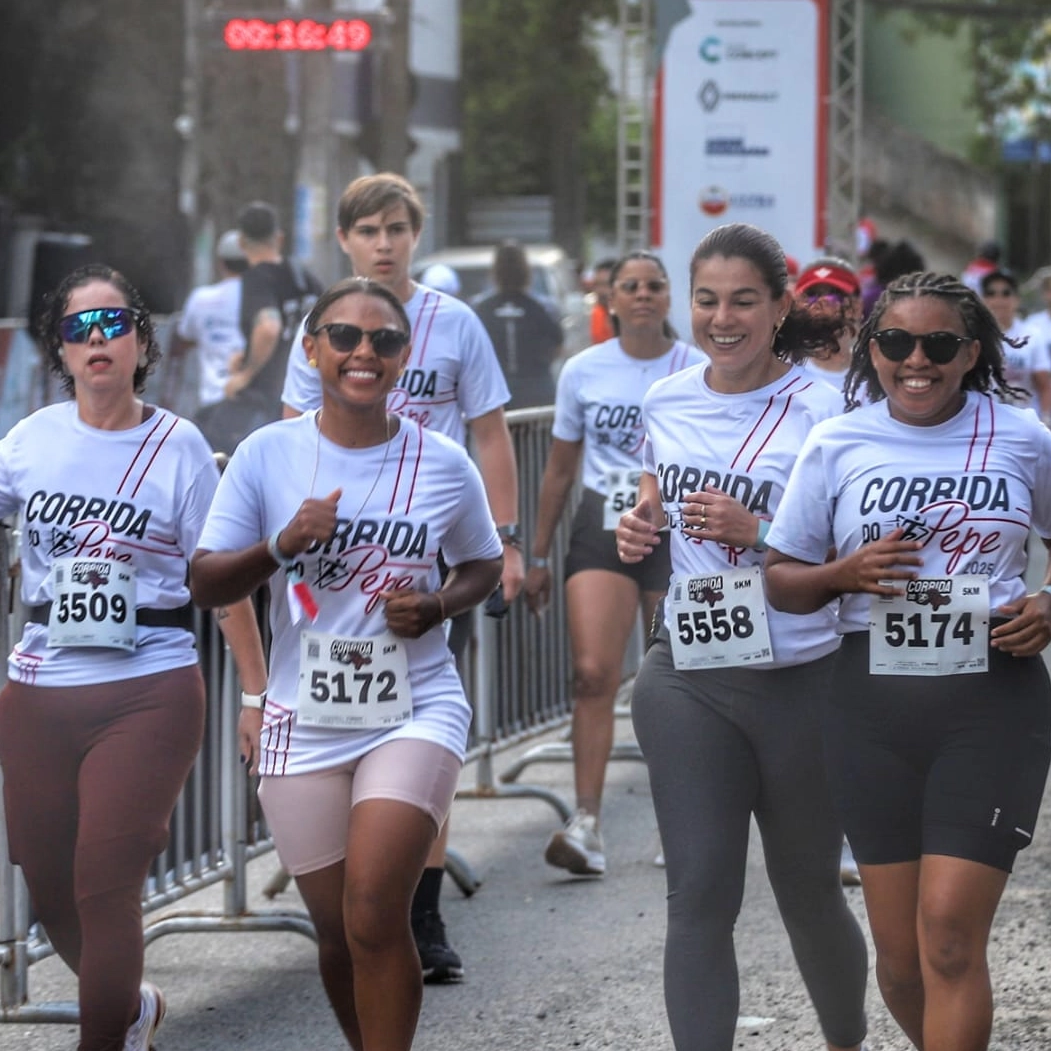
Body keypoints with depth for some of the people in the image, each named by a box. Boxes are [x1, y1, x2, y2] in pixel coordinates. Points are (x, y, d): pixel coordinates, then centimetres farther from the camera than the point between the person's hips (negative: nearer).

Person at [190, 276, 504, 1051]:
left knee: (375, 914, -18)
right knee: (338, 931, 9)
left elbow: (484, 564, 14)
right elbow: (204, 585, -1)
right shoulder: (267, 455, -3)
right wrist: (280, 546, -19)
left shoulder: (444, 464, -2)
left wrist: (438, 606, -8)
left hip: (416, 711, -2)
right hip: (306, 721, 2)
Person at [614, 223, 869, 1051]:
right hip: (688, 681, 3)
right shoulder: (666, 403, 6)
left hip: (801, 682, -3)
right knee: (700, 894, -5)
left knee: (808, 890, 12)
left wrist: (755, 532, -23)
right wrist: (641, 532, 1)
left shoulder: (821, 410, -10)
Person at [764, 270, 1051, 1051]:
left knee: (950, 932, -13)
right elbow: (782, 581, 8)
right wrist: (848, 572, -12)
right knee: (899, 951, 6)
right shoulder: (837, 446, 2)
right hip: (876, 702, 2)